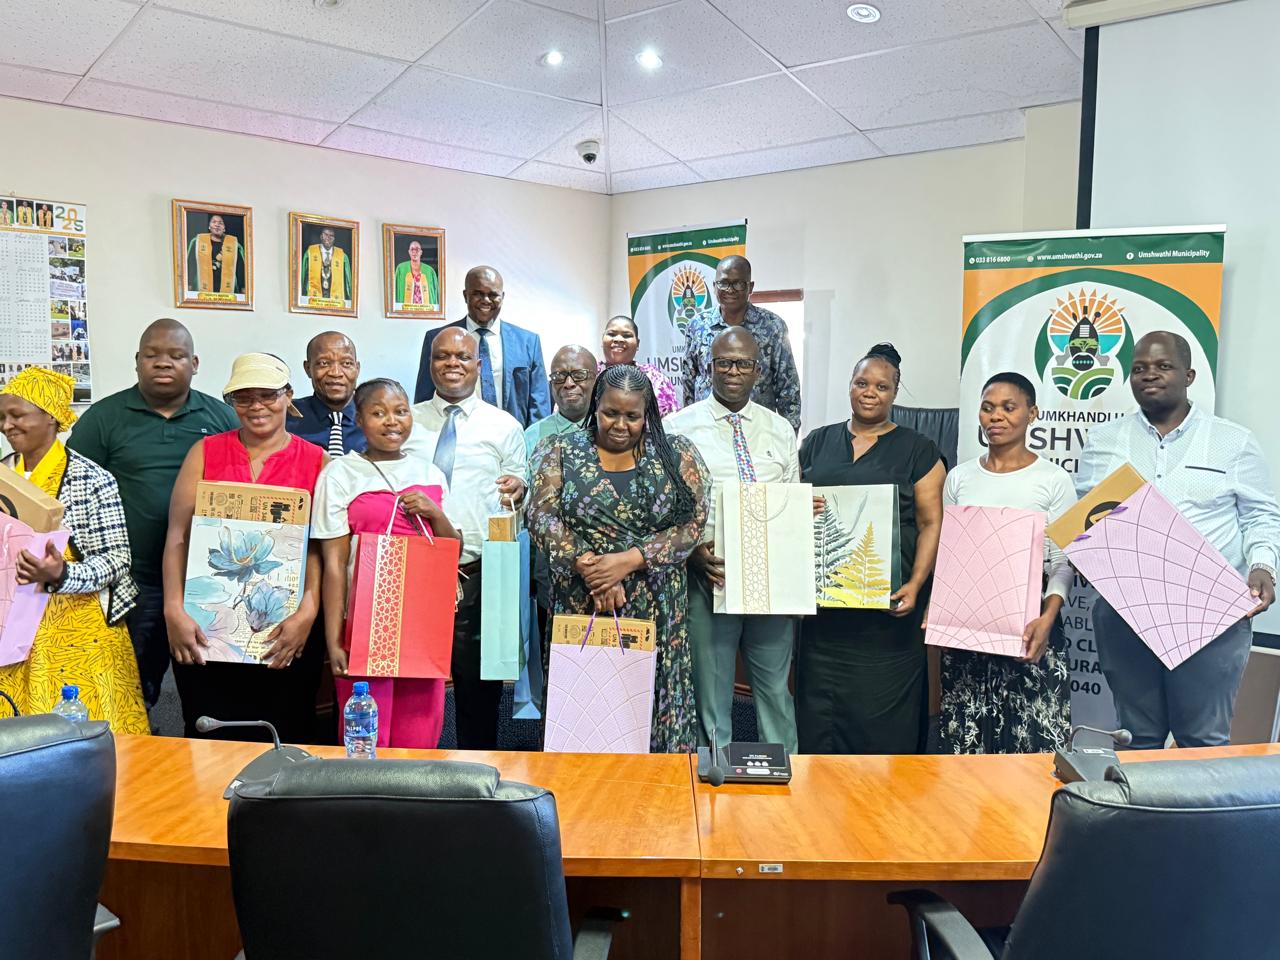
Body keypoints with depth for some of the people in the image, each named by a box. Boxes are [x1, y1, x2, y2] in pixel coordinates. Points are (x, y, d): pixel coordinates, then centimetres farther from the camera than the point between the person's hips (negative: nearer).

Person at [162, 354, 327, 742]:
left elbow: (320, 546, -3)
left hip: (286, 633, -1)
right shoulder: (205, 452, 7)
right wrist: (174, 610, -8)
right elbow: (177, 536, 2)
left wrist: (308, 611, -16)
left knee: (284, 740, 7)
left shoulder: (316, 461, 3)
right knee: (210, 739, 8)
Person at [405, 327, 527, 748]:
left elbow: (518, 497, 7)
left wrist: (517, 490, -15)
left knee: (478, 680, 6)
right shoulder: (407, 421, 11)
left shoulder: (504, 426, 7)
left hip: (479, 572, -1)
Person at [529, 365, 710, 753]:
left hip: (656, 609, 0)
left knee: (655, 700, 4)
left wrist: (628, 561, -15)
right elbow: (543, 517, -3)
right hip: (579, 605, 0)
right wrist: (588, 567, -17)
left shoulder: (676, 454, 4)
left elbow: (693, 523, -4)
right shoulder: (561, 451, 6)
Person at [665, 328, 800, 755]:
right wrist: (694, 551, -18)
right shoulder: (679, 428, 0)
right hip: (709, 574, -3)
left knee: (776, 685, 11)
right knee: (711, 691, 7)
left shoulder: (781, 430, 11)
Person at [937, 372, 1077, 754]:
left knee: (1034, 739, -3)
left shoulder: (1054, 480, 0)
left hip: (1027, 625, -3)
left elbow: (1063, 563, -3)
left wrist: (1047, 618, -18)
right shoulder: (959, 478, 9)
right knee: (965, 738, 6)